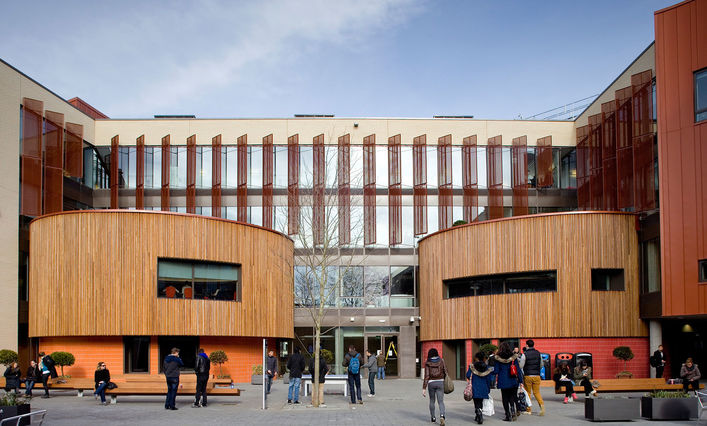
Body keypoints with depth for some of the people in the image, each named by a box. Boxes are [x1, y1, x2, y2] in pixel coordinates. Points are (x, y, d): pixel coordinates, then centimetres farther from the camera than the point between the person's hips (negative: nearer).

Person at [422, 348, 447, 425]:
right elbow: (445, 372, 4)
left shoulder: (427, 363, -4)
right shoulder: (441, 361, 1)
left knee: (432, 401, 19)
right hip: (440, 382, 0)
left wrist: (424, 388, -8)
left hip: (431, 383, 0)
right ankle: (442, 416, -25)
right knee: (441, 401, -1)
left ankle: (433, 417, 27)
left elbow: (426, 376, -9)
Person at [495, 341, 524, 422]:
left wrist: (495, 380, 9)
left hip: (503, 382, -1)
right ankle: (513, 410, -10)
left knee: (505, 398, 7)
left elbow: (496, 371, -1)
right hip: (513, 382, 1)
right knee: (512, 397, 14)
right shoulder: (514, 357, -2)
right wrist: (521, 381, 5)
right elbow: (518, 370, 0)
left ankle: (508, 416, 7)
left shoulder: (498, 358, -5)